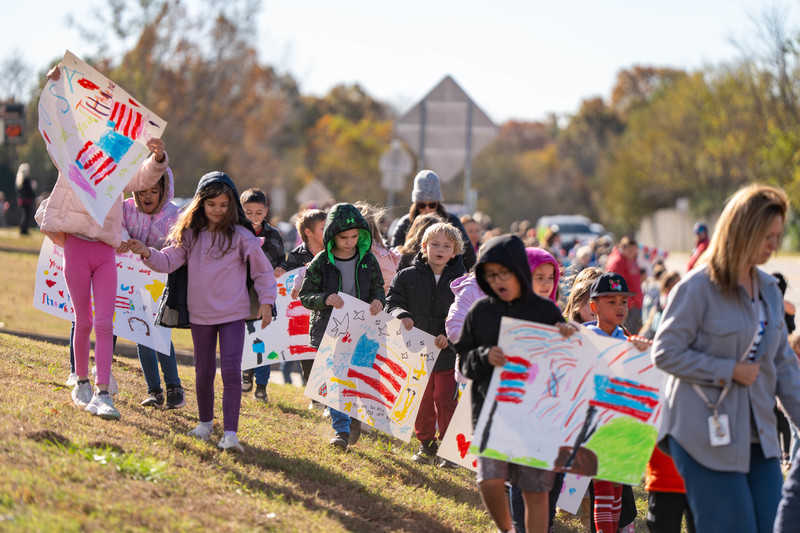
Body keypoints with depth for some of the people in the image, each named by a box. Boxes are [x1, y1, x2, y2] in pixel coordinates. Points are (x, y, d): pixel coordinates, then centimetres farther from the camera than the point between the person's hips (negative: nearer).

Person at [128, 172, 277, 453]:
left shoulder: (240, 235, -5)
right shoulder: (190, 234, 3)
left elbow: (262, 269, 2)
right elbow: (169, 260, -2)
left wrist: (266, 301, -3)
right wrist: (147, 253, -20)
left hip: (233, 313, -3)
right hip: (200, 314, 3)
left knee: (231, 371, -13)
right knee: (203, 372, 12)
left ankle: (230, 433, -14)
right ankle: (205, 422, 33)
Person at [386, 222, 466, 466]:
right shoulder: (407, 277, 2)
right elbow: (392, 303, 1)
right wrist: (402, 316, -21)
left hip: (448, 354, -1)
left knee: (446, 400, 1)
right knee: (422, 401, 10)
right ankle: (426, 444, 25)